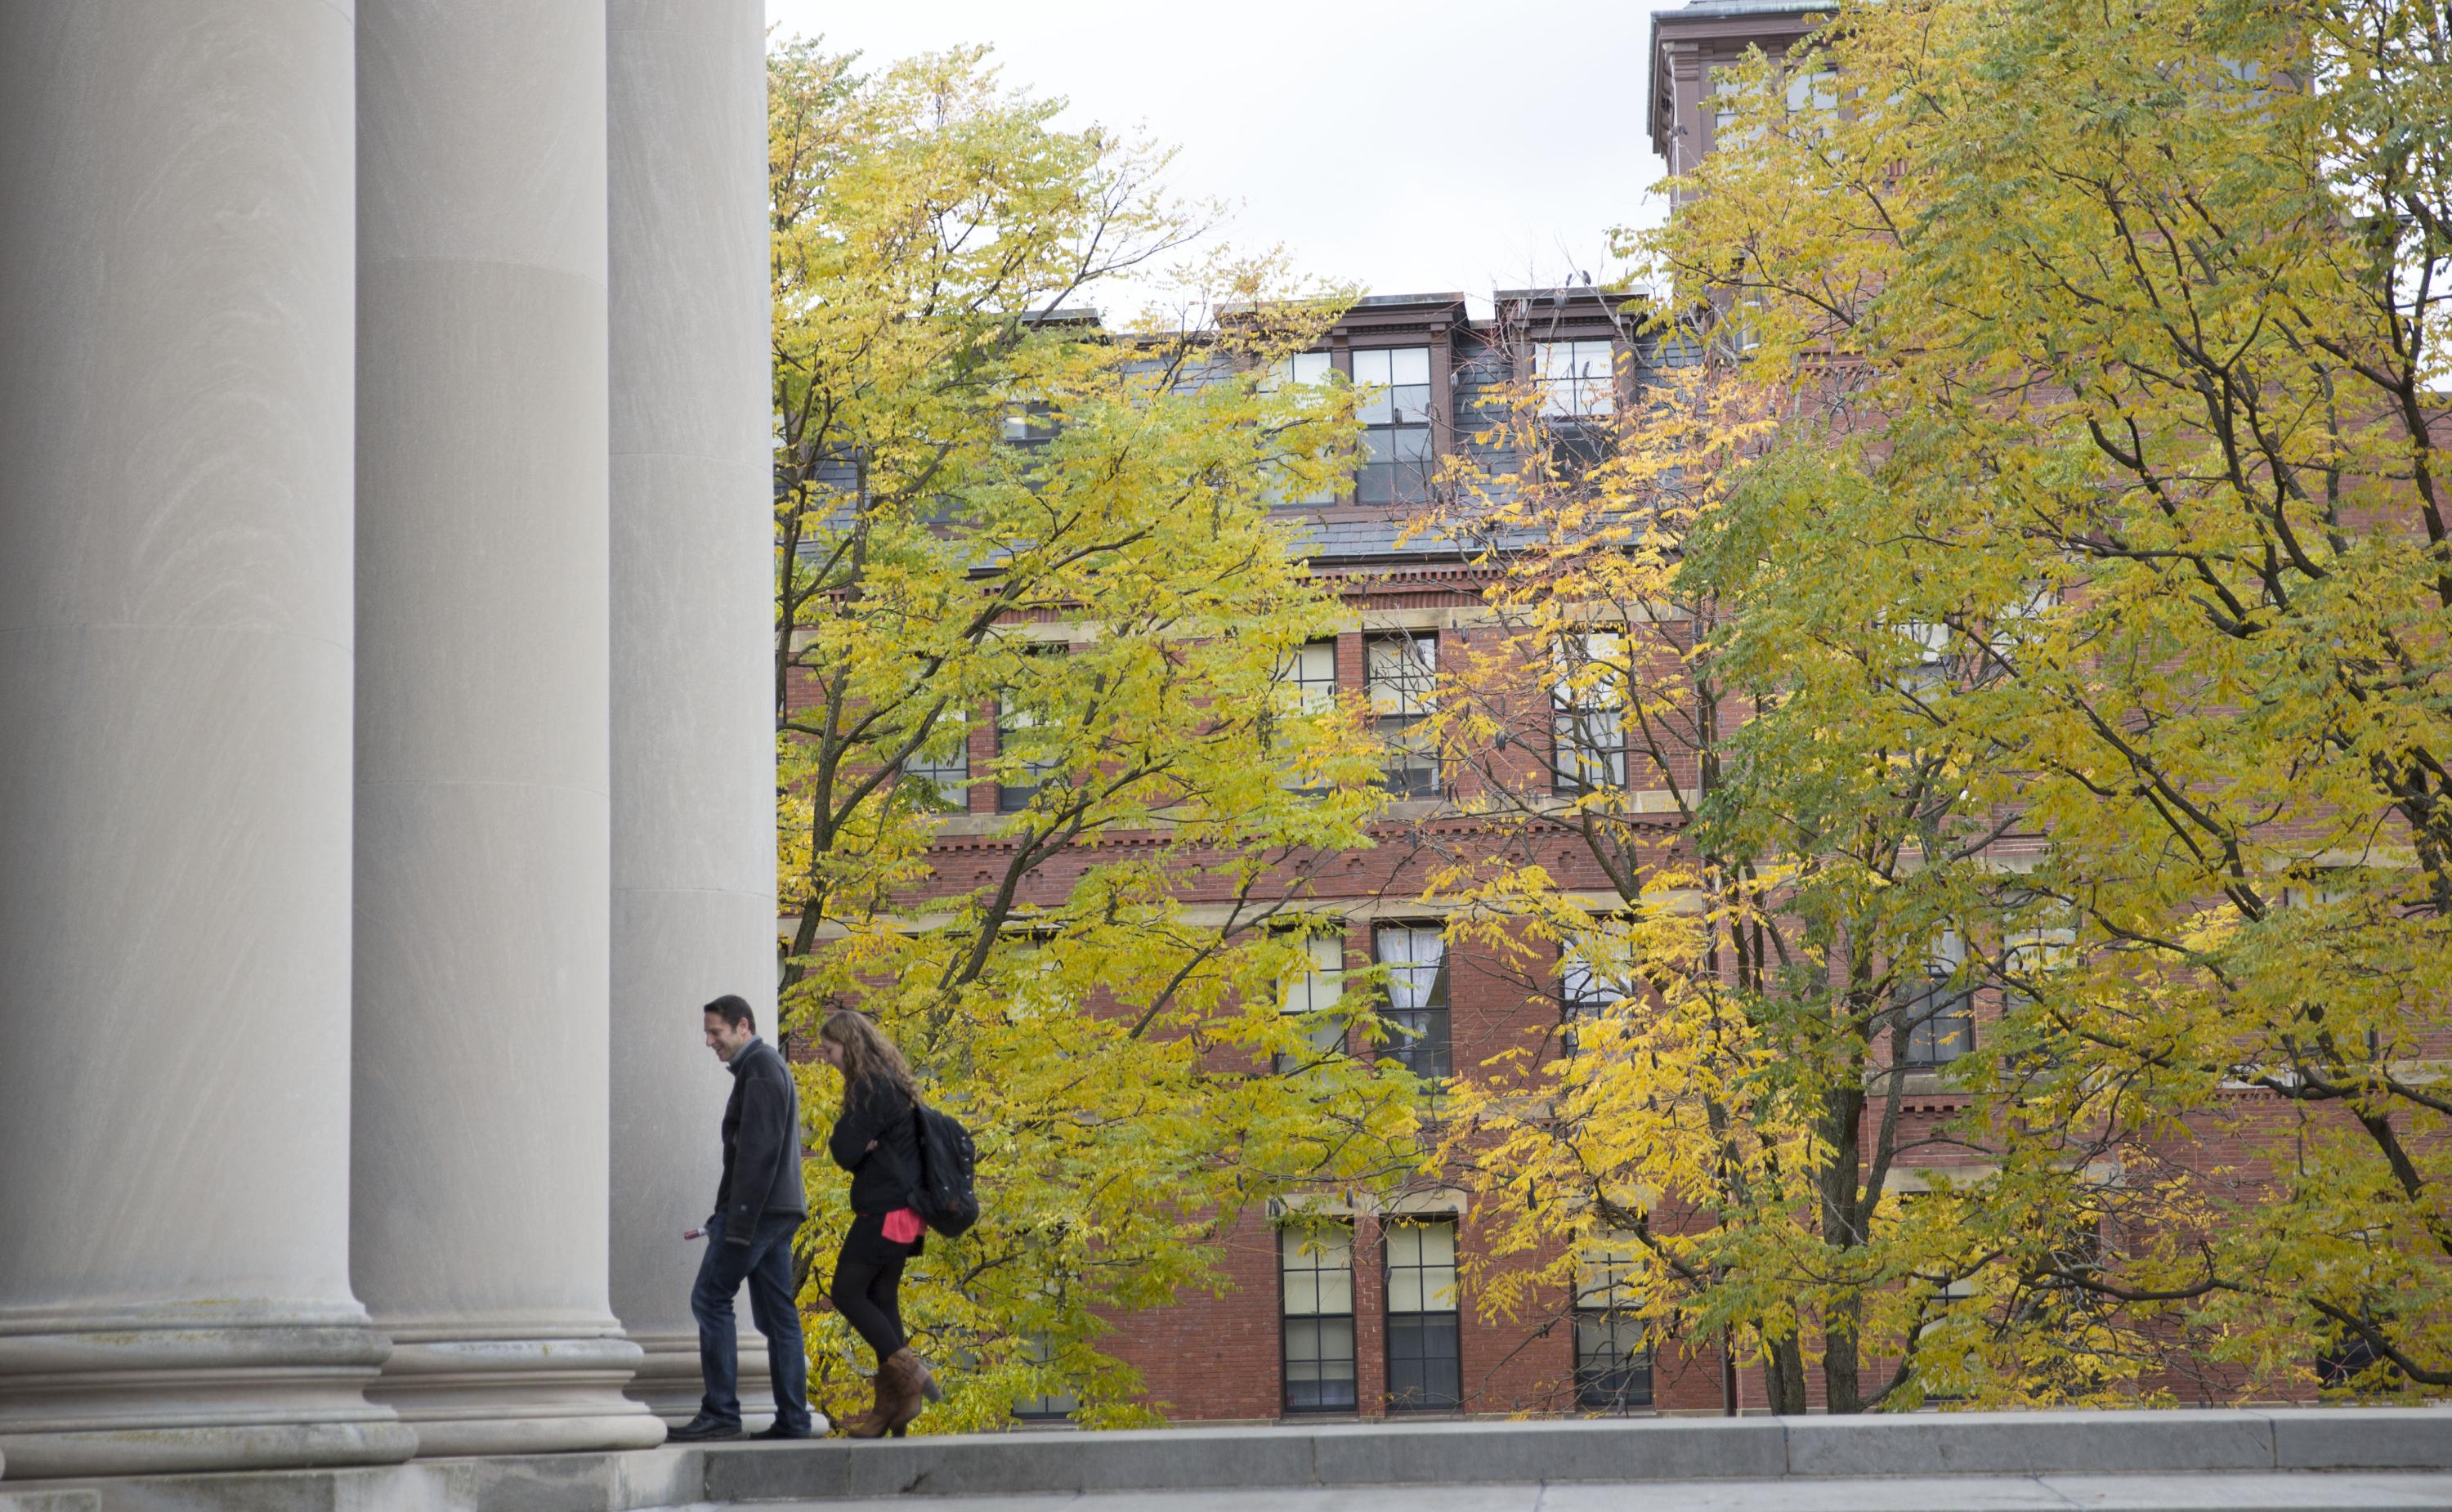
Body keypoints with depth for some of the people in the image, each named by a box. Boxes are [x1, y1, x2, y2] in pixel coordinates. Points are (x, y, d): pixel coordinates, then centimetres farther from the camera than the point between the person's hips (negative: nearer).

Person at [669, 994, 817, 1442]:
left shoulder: (760, 1069, -10)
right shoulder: (769, 1066, 21)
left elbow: (757, 1150, -19)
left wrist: (738, 1220, -22)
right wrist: (726, 1217, 21)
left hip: (757, 1207, -10)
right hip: (778, 1212, 10)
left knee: (711, 1298, -9)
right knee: (777, 1314, 6)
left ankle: (720, 1411, -11)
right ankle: (793, 1419, 4)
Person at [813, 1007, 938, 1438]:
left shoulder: (872, 1088, -16)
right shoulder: (890, 1081, 16)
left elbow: (845, 1150, -18)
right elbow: (848, 1149, 17)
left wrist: (849, 1143, 1)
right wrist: (860, 1146, -3)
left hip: (884, 1209, -10)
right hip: (901, 1207, 10)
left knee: (847, 1292, -4)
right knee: (881, 1298, 11)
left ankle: (908, 1373, -9)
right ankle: (893, 1403, 10)